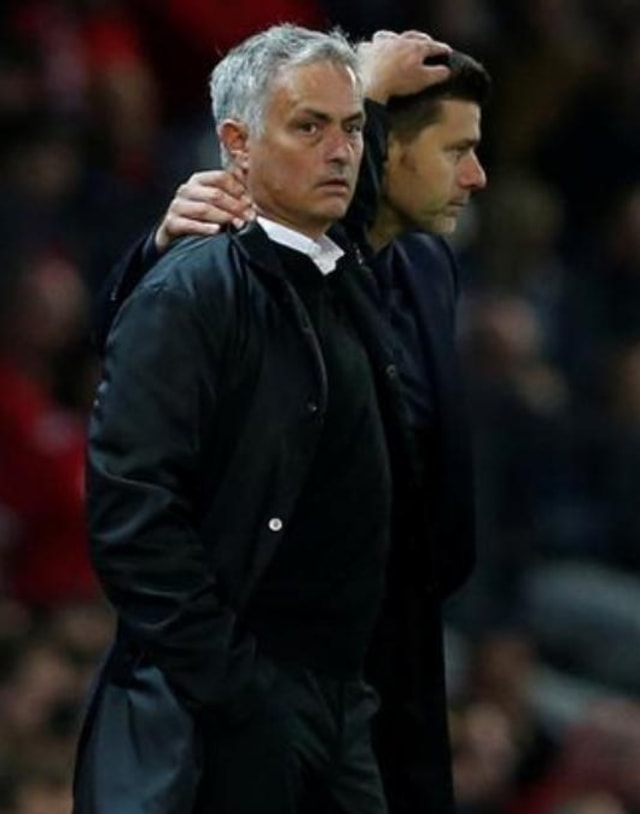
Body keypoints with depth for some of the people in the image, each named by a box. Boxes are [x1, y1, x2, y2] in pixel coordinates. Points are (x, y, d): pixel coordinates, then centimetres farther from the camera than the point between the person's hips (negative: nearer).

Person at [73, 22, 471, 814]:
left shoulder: (351, 288, 16)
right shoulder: (188, 293, -8)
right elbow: (130, 509, -17)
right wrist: (227, 688, -19)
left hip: (348, 709, 8)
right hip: (227, 715, -7)